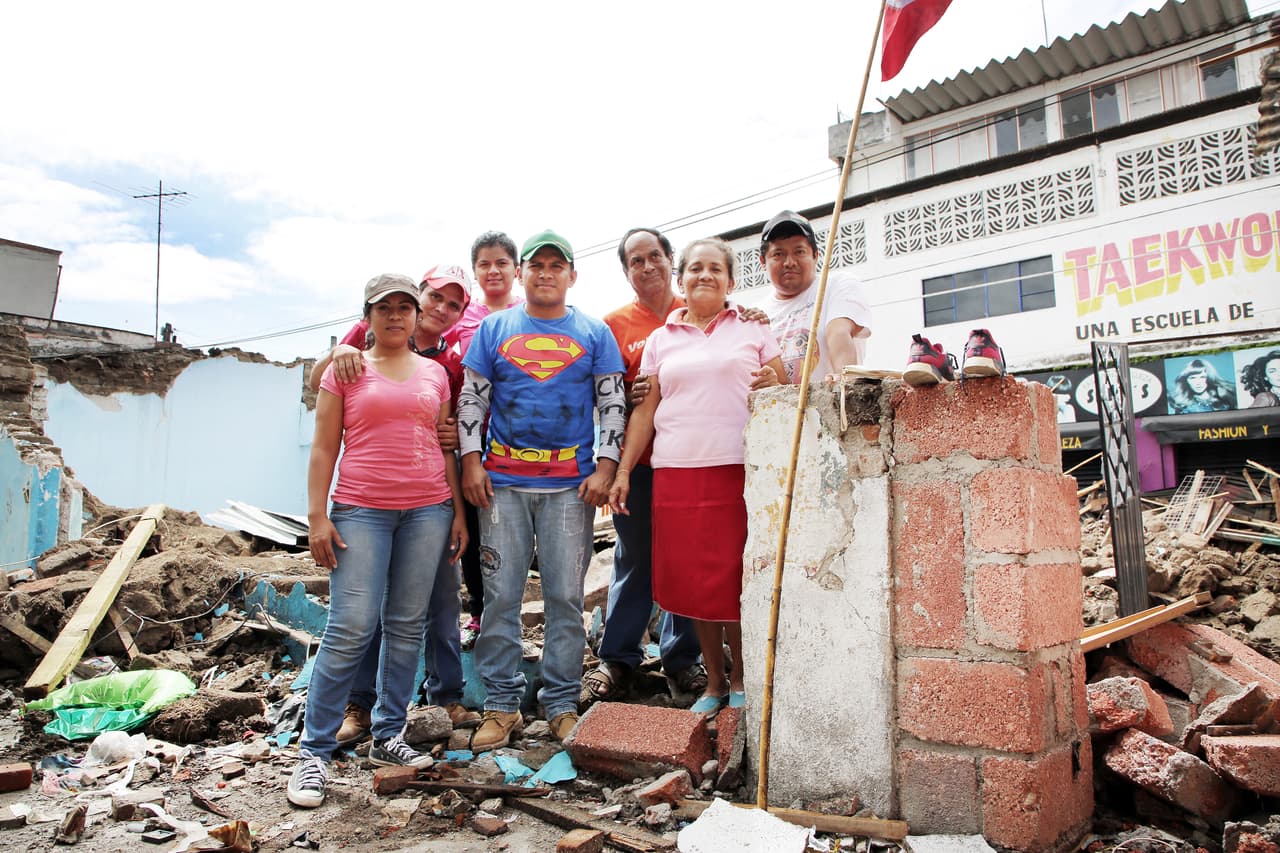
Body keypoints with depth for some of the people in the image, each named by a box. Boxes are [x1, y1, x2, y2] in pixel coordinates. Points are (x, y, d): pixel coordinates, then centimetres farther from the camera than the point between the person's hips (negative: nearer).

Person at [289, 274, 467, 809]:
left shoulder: (434, 373, 14)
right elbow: (324, 448, 3)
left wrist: (458, 511, 10)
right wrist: (317, 515, -6)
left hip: (427, 511, 3)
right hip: (361, 510, -3)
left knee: (407, 626, 6)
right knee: (350, 628, -8)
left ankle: (387, 736, 19)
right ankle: (314, 750, 5)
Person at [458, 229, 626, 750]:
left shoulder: (595, 333, 10)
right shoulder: (494, 328, 11)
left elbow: (613, 404, 6)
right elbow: (471, 398, 9)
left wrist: (605, 468, -4)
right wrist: (470, 461, -1)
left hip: (572, 483, 0)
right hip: (502, 481, 1)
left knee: (566, 597, 3)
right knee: (500, 595, 3)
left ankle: (563, 703, 16)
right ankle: (501, 704, 15)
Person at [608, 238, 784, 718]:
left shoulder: (752, 332, 11)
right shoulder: (661, 340, 15)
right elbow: (645, 411, 13)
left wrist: (772, 385, -13)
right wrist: (623, 471, 6)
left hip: (738, 471, -2)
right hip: (676, 474, 2)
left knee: (735, 577, 0)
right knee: (692, 580, 5)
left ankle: (740, 680, 19)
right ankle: (714, 680, 22)